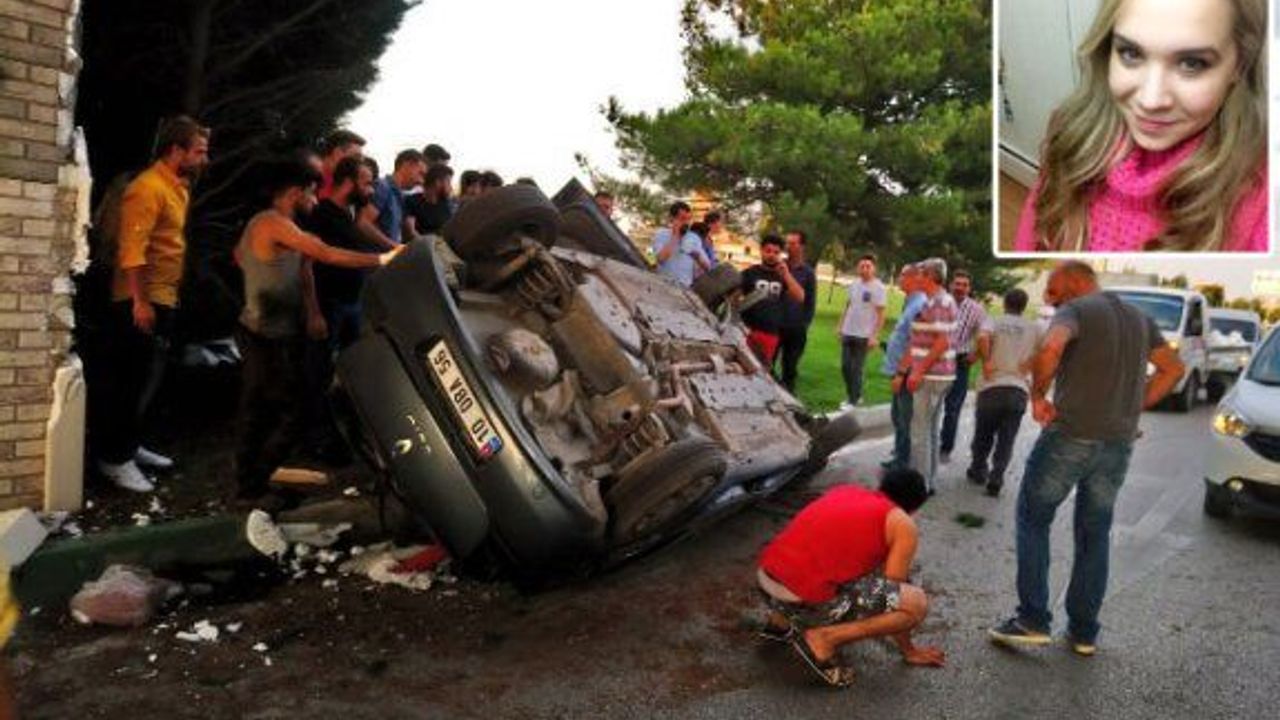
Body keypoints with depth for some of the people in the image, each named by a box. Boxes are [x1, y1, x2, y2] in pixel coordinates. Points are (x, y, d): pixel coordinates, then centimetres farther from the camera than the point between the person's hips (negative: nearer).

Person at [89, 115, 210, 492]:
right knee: (133, 381, -4)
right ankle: (115, 457, 6)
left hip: (163, 300, 10)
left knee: (146, 381, 16)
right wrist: (140, 301, -27)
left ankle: (130, 445, 27)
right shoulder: (148, 188, -16)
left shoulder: (177, 187, 14)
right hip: (142, 302, -10)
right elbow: (131, 249, -23)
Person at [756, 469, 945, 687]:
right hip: (804, 599, -8)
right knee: (917, 603, -2)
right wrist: (909, 650, 23)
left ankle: (782, 619, 21)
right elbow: (892, 595, 7)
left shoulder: (845, 490, 24)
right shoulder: (903, 525, 5)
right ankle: (824, 638, -4)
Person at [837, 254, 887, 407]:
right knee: (845, 366, 10)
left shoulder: (878, 287, -12)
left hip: (864, 335, -6)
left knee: (856, 368, -1)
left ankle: (853, 401, 9)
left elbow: (881, 314, -13)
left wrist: (874, 336, -18)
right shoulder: (854, 283, 7)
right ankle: (853, 395, 26)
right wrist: (840, 325, 14)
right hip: (847, 332, 6)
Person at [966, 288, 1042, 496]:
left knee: (983, 434, 18)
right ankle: (996, 478, 2)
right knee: (1006, 439, 8)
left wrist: (986, 361, -9)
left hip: (991, 387, -1)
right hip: (1018, 390, 1)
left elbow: (982, 338, -18)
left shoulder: (993, 322, 4)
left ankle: (978, 470, 31)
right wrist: (1026, 367, 11)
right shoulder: (1034, 328, 12)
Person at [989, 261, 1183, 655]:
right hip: (1120, 442, 6)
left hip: (1070, 434, -6)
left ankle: (1033, 620, 4)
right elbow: (1173, 368, 19)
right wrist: (1130, 408, 14)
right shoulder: (1139, 317, 16)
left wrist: (1038, 394, -14)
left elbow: (1051, 349, -28)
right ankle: (1084, 631, 19)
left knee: (1033, 519, 7)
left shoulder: (1075, 310, -7)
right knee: (1095, 534, 15)